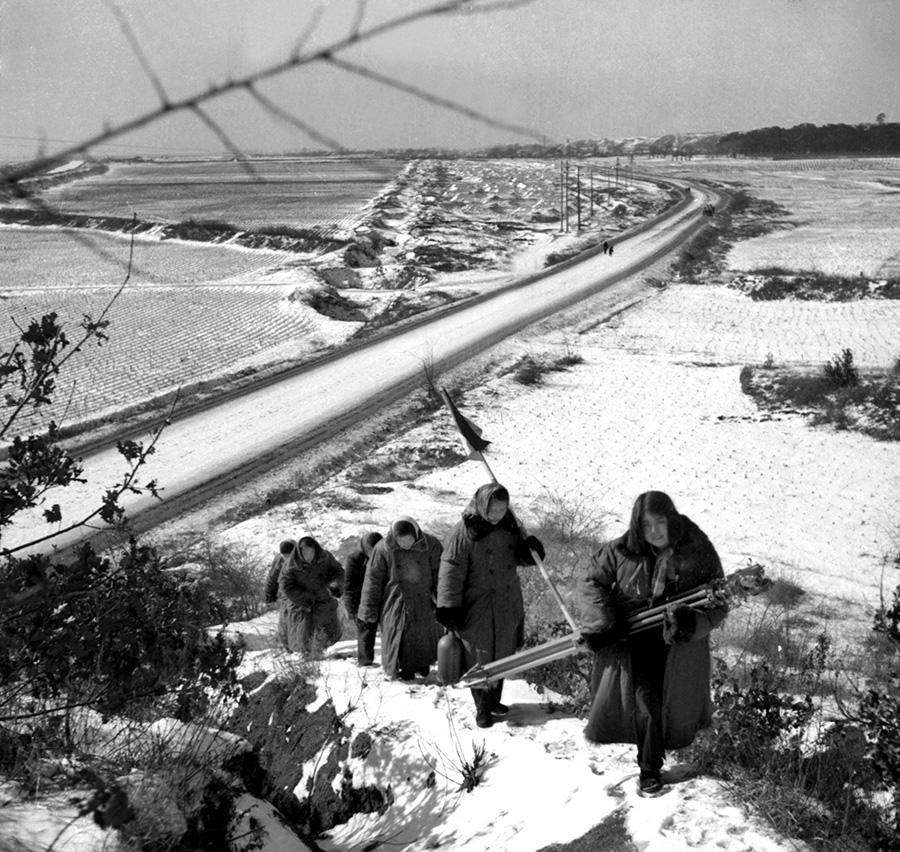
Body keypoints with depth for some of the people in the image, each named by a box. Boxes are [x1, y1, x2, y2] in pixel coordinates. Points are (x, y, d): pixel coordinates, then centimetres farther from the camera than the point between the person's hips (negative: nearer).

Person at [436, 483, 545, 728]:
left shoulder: (509, 526, 0)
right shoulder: (463, 532, -17)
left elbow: (520, 557, 14)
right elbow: (451, 572, -16)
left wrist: (530, 548, -10)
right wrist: (448, 607, -19)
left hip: (508, 606, 6)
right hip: (476, 608, -5)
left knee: (502, 656, 16)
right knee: (479, 659, 2)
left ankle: (494, 700, 33)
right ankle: (482, 708, 14)